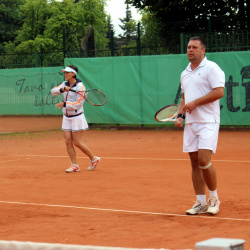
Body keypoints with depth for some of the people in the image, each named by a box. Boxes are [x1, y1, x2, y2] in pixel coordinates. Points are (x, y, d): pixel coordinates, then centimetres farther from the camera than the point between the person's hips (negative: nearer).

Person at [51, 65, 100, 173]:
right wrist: (62, 89, -22)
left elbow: (79, 103, -19)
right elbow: (53, 91, -5)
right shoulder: (64, 84, 6)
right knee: (68, 141, 0)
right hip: (66, 117, 6)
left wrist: (64, 104, -20)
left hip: (77, 117, -6)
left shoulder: (80, 86, -14)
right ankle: (74, 165, 6)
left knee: (77, 143, -5)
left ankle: (94, 159, 14)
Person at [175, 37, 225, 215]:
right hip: (190, 123, 7)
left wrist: (195, 103, -16)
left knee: (204, 160, -16)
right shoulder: (185, 73, 18)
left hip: (208, 122, -7)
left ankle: (214, 198, 3)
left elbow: (219, 92, -15)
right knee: (194, 162, 4)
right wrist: (180, 115, 9)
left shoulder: (211, 68, -5)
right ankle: (201, 203, 9)